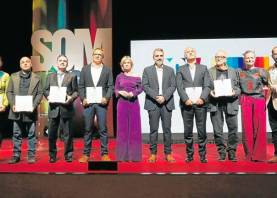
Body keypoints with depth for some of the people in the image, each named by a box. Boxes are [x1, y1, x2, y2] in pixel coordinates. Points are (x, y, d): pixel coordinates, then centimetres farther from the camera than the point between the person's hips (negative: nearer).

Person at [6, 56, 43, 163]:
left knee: (31, 134, 2)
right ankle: (16, 155, 15)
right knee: (16, 134, 7)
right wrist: (12, 105, -6)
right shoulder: (13, 76, 11)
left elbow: (40, 93, 2)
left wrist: (34, 105, -12)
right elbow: (9, 92, 8)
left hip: (30, 111, -2)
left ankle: (31, 155, 10)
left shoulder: (37, 78, 7)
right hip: (17, 110, 2)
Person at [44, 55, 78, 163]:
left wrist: (71, 97, -16)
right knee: (52, 133, 6)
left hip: (67, 108, -2)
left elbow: (76, 91, 3)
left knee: (68, 133, 2)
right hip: (54, 108, 2)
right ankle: (52, 155, 19)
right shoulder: (50, 76, 15)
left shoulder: (72, 76, 8)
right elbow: (46, 90, 12)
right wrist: (48, 96, -8)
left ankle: (68, 155, 13)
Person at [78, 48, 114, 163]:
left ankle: (104, 154, 9)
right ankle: (86, 154, 13)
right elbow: (81, 86, 8)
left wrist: (106, 98, -11)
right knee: (87, 129, 5)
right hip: (88, 102, 1)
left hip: (101, 102, -1)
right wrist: (83, 99, -5)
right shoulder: (85, 69, 11)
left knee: (103, 129, 1)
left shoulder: (107, 70, 8)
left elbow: (110, 86, 4)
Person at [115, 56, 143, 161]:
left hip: (134, 103, 0)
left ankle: (134, 155, 9)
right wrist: (121, 92, -14)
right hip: (122, 103, 0)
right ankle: (123, 155, 9)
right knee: (122, 127, 2)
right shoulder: (119, 77, 8)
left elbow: (140, 88, 1)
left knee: (134, 127, 1)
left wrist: (133, 93, -15)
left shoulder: (136, 77, 6)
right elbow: (116, 90, 5)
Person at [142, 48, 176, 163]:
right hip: (153, 103, -1)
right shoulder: (147, 70, 6)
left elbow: (173, 86, 3)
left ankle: (168, 153, 12)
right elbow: (145, 86, -1)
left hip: (167, 103, 1)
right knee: (153, 129, 2)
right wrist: (156, 96, -13)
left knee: (167, 129, 4)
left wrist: (164, 97, -11)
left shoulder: (170, 70, 10)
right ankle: (153, 153, 10)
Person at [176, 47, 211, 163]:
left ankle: (202, 155, 9)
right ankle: (189, 155, 11)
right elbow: (179, 87, 2)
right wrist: (185, 99, -12)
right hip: (186, 104, 0)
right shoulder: (181, 70, 12)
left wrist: (202, 98, -10)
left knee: (202, 131, 0)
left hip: (201, 103, 0)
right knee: (188, 131, 2)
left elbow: (207, 85, 4)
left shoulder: (203, 68, 14)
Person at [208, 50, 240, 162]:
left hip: (230, 103, 1)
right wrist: (210, 93, -12)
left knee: (233, 128, 0)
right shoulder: (209, 72, 8)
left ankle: (232, 152, 13)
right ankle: (221, 152, 14)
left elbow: (238, 87, 10)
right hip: (215, 104, -1)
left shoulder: (233, 72, 12)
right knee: (217, 130, 2)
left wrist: (234, 93, -11)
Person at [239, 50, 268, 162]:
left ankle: (259, 155, 7)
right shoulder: (240, 72, 10)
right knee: (247, 128, 2)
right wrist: (239, 98, 1)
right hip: (245, 101, 1)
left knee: (259, 128, -1)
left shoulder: (260, 71, 5)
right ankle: (249, 155, 11)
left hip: (259, 100, -1)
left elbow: (268, 84, 3)